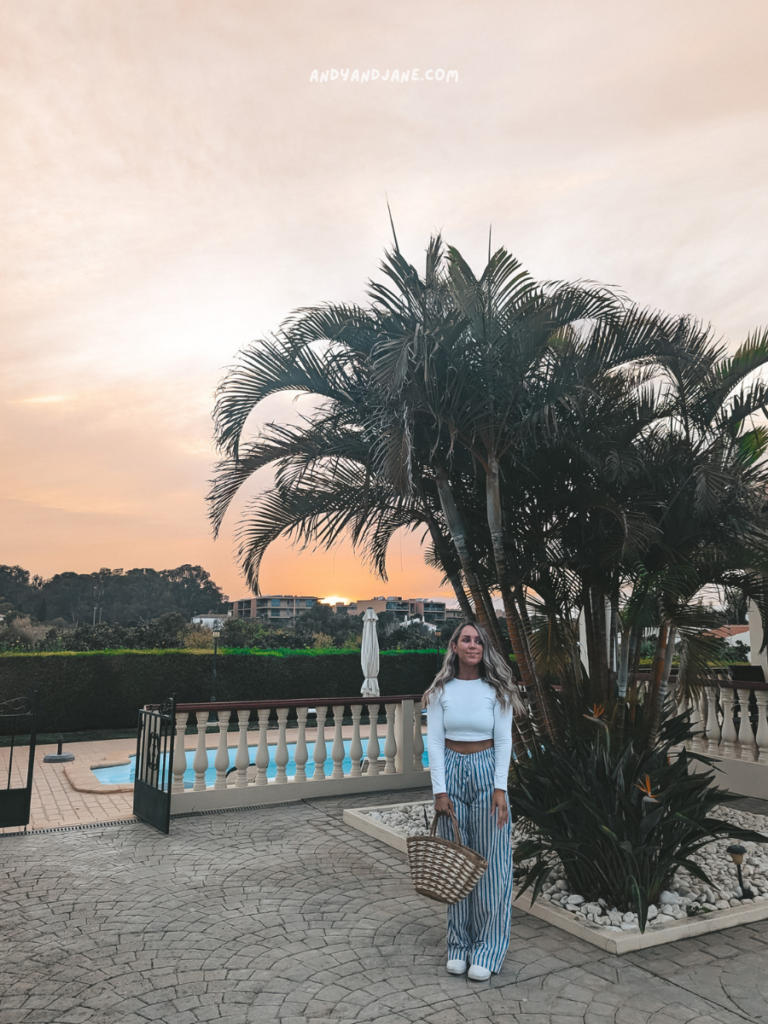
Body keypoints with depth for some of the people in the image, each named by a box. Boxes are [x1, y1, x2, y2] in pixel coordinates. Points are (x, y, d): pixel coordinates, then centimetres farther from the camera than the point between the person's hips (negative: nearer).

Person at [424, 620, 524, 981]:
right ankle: (459, 944, 23)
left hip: (487, 772, -1)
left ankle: (488, 949, 17)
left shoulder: (496, 691, -4)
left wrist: (500, 788, -10)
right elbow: (435, 741, -3)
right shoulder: (441, 691, -2)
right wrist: (439, 790, -7)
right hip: (451, 772, 1)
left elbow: (503, 741, -4)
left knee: (490, 861, 3)